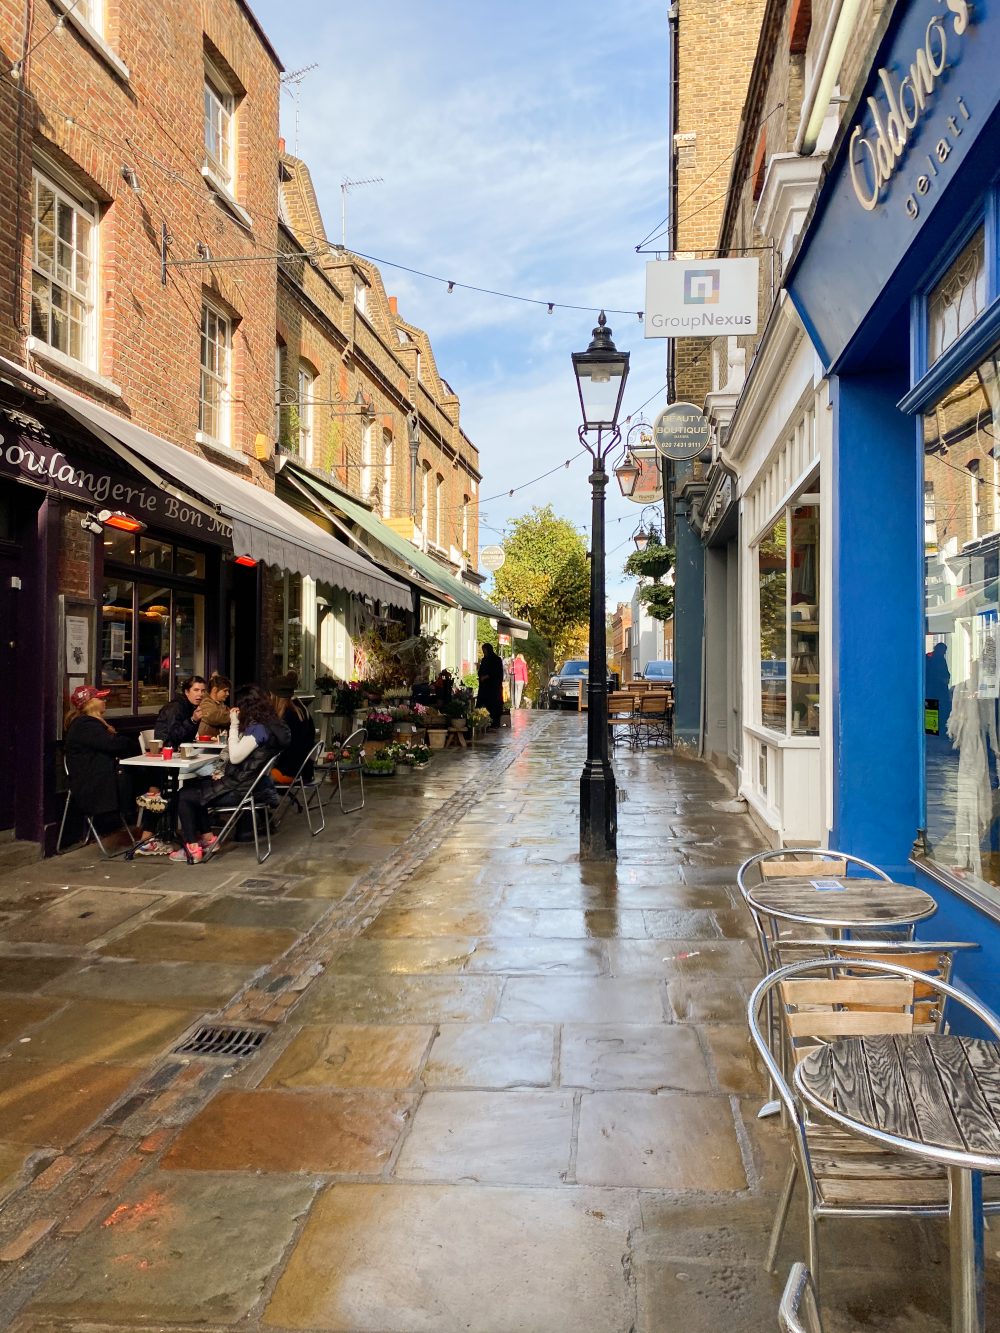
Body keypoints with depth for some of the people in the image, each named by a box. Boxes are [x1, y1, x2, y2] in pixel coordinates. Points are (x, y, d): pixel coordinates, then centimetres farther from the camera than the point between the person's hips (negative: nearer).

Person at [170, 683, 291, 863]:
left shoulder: (259, 729, -21)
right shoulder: (269, 724, 9)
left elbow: (235, 756, -24)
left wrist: (234, 725, -18)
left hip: (239, 790, -10)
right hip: (242, 781, 10)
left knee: (184, 796, -2)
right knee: (192, 786, 19)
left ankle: (193, 849, 3)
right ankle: (207, 837, 19)